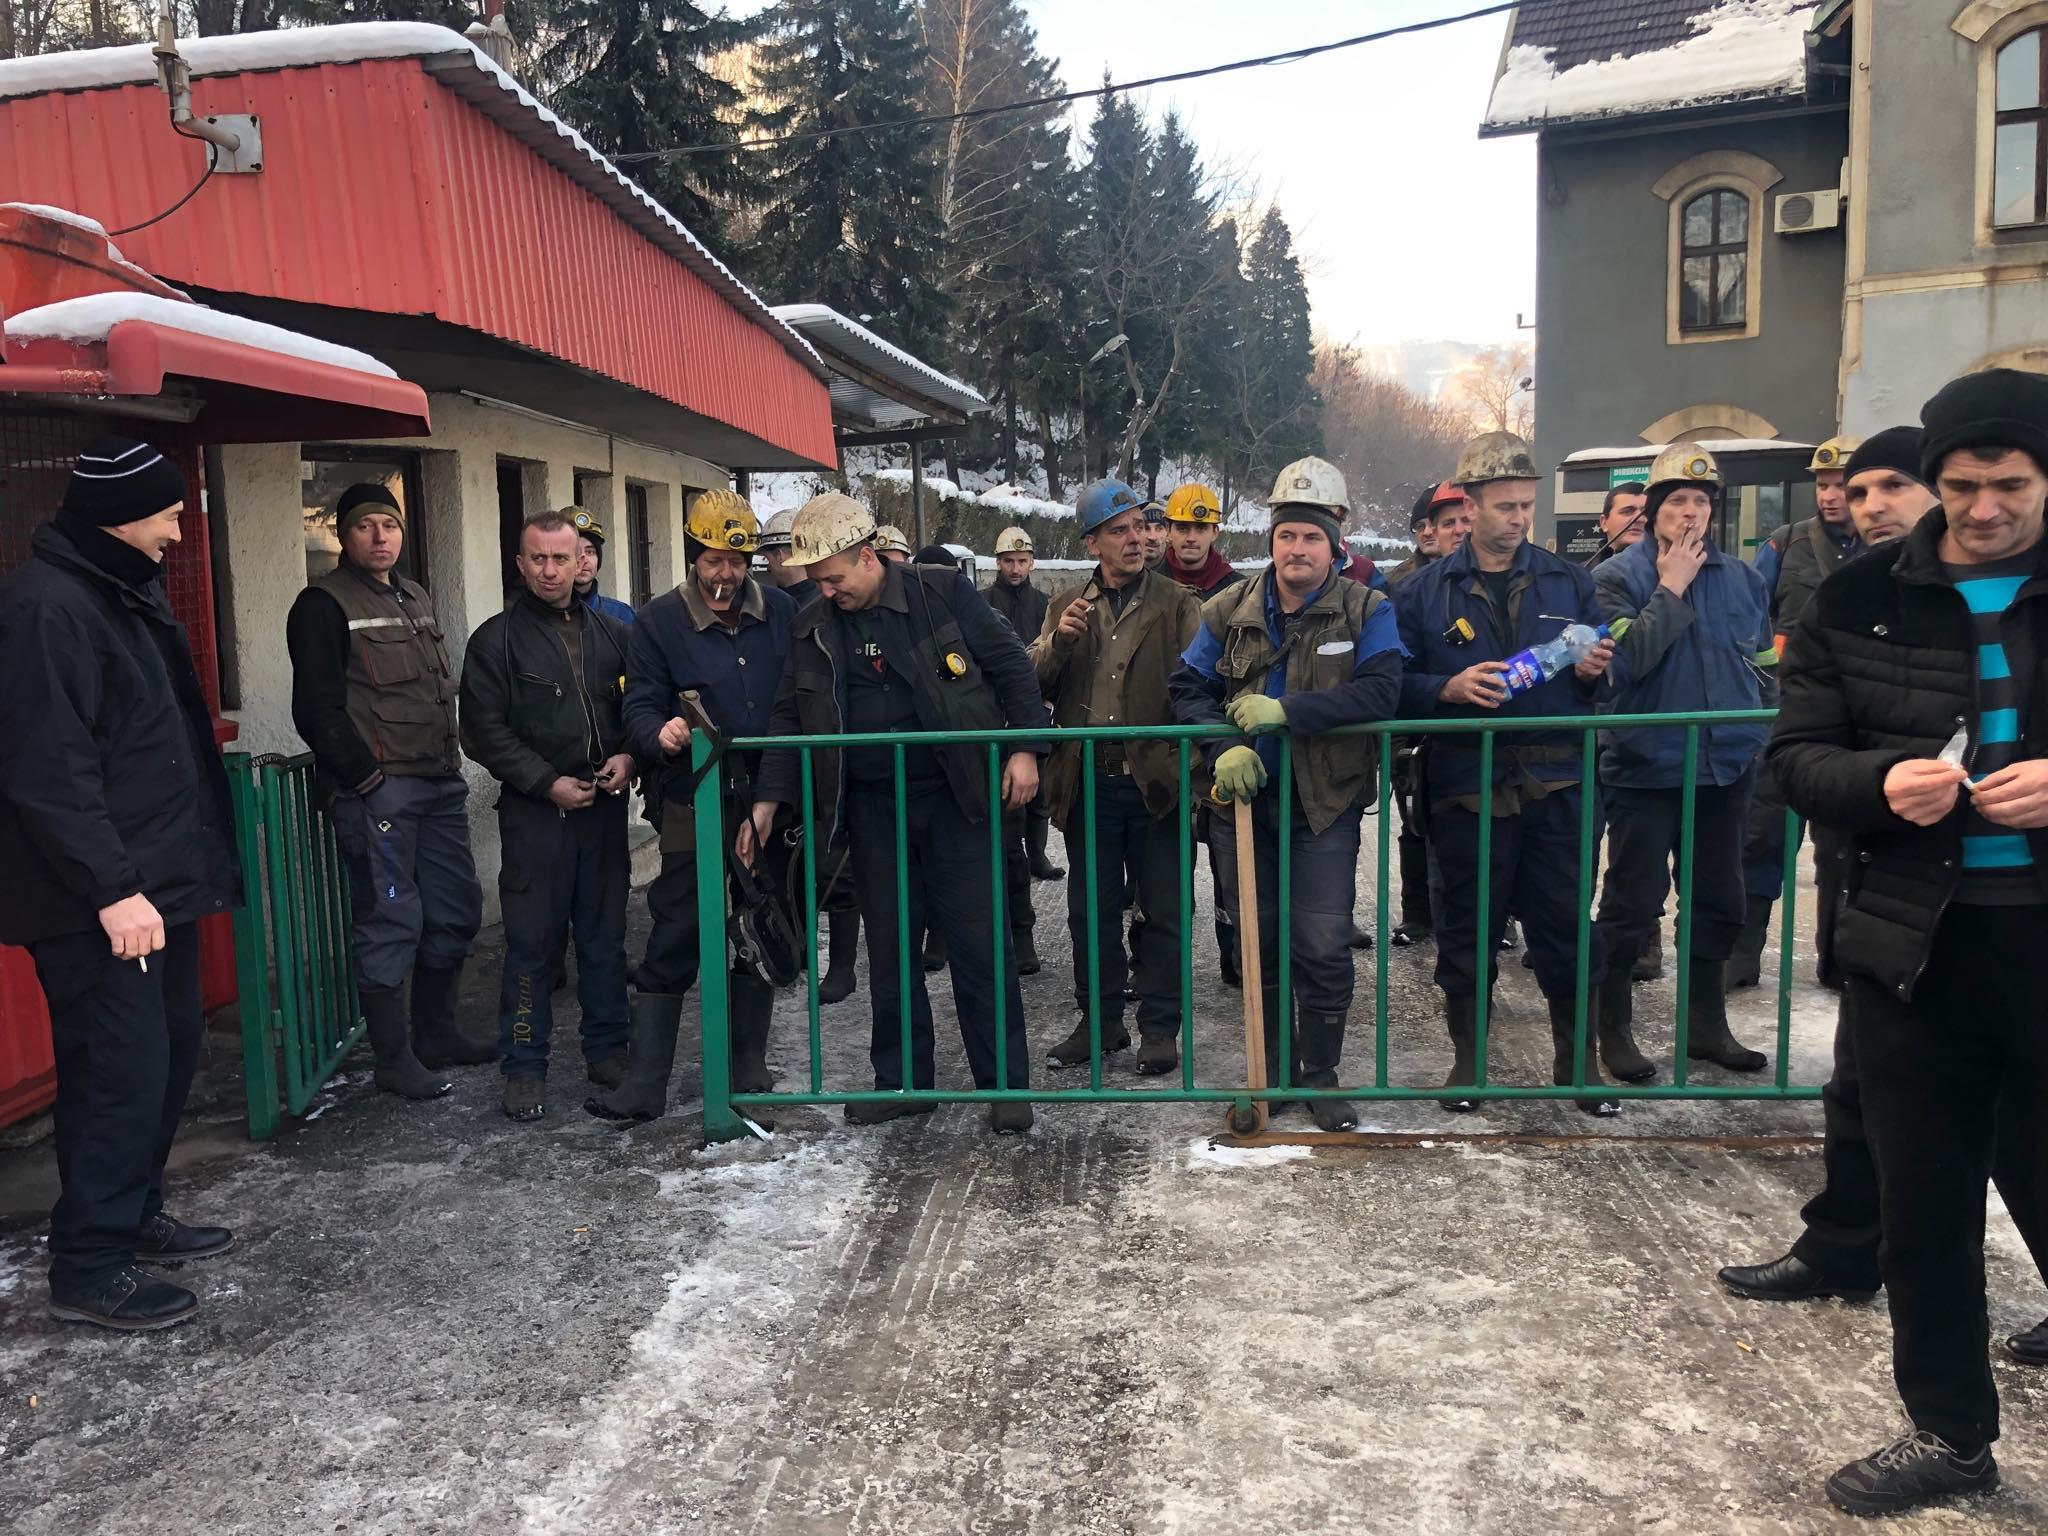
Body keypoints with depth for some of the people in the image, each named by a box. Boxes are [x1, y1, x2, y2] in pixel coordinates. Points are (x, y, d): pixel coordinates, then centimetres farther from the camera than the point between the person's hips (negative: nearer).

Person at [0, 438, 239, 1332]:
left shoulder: (126, 591, 15)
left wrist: (190, 862, 19)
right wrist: (111, 888, -24)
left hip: (156, 881, 10)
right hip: (101, 903, -10)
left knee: (169, 1052, 16)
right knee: (120, 1070, -4)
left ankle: (136, 1218, 31)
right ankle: (89, 1267, 8)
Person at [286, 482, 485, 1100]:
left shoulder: (415, 597, 19)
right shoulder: (324, 604, -5)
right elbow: (318, 708, -12)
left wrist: (453, 757, 16)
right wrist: (365, 775, -14)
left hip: (440, 783, 8)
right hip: (376, 789, -8)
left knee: (455, 911, 11)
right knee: (390, 921, -4)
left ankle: (436, 1033, 26)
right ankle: (394, 1060, 7)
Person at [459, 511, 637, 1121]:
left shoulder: (612, 633, 11)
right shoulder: (497, 640, -1)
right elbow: (485, 731, -5)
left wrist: (627, 757, -5)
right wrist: (548, 783, -13)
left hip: (604, 807, 4)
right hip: (535, 812, -3)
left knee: (605, 936, 11)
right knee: (532, 942, 0)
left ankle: (608, 1051, 23)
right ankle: (524, 1066, 11)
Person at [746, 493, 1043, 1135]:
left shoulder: (944, 592, -5)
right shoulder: (812, 629, 6)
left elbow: (1010, 666, -1)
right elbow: (791, 718, 12)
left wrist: (1023, 748, -8)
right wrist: (767, 800, 6)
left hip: (953, 797, -4)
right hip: (871, 810, 4)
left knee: (979, 944, 0)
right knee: (889, 949, 11)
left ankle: (1006, 1085, 11)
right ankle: (902, 1081, 25)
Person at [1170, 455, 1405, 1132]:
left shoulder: (1367, 611, -8)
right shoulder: (1229, 611, 1)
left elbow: (1380, 692, -22)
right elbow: (1188, 688, 1)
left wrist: (1284, 711, -28)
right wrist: (1225, 747, -18)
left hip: (1327, 805, -3)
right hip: (1249, 799, 3)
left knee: (1324, 949, -2)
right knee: (1257, 943, 12)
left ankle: (1321, 1077, 19)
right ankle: (1269, 1074, 29)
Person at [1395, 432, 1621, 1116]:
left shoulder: (1568, 582, 9)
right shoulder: (1426, 592, 3)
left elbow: (1604, 667, 16)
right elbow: (1396, 685, 0)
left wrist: (1595, 669, -7)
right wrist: (1451, 688, -17)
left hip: (1554, 782, 1)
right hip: (1466, 786, -1)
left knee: (1566, 923, 5)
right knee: (1467, 926, 8)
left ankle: (1578, 1060, 22)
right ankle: (1466, 1058, 23)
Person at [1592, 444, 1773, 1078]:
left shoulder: (1742, 576, 7)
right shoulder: (1619, 576, -8)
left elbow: (1763, 661, 17)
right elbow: (1627, 658, -22)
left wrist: (1761, 734, 10)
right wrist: (1671, 589, -17)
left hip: (1726, 767, 6)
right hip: (1647, 768, -5)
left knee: (1719, 904, 15)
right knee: (1631, 905, 1)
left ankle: (1707, 1025, 30)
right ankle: (1614, 1029, 15)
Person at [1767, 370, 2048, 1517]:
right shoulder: (1861, 601, 5)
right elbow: (1799, 754, 6)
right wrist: (1880, 783, -15)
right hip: (1912, 948, 2)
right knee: (1926, 1208, 13)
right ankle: (1952, 1433, 33)